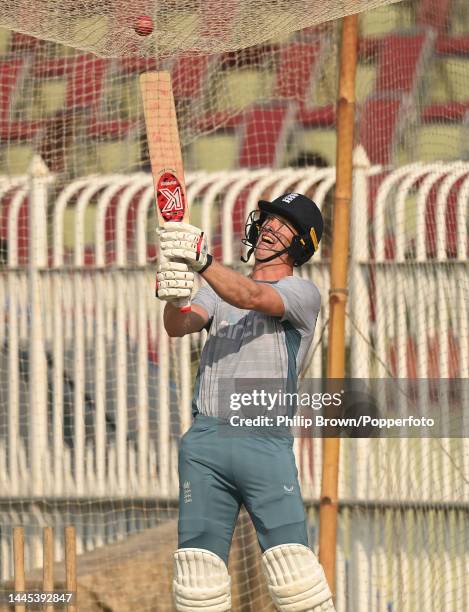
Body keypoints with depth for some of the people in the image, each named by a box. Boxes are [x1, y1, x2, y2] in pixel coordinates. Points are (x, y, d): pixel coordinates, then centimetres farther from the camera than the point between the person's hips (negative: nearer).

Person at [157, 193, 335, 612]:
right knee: (197, 566, -1)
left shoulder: (302, 292, 6)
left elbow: (254, 298, -16)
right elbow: (180, 326, 2)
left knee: (292, 568, -15)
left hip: (266, 444, -4)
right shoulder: (220, 289, 21)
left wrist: (201, 261, -32)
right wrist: (174, 299, -22)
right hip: (204, 440, 4)